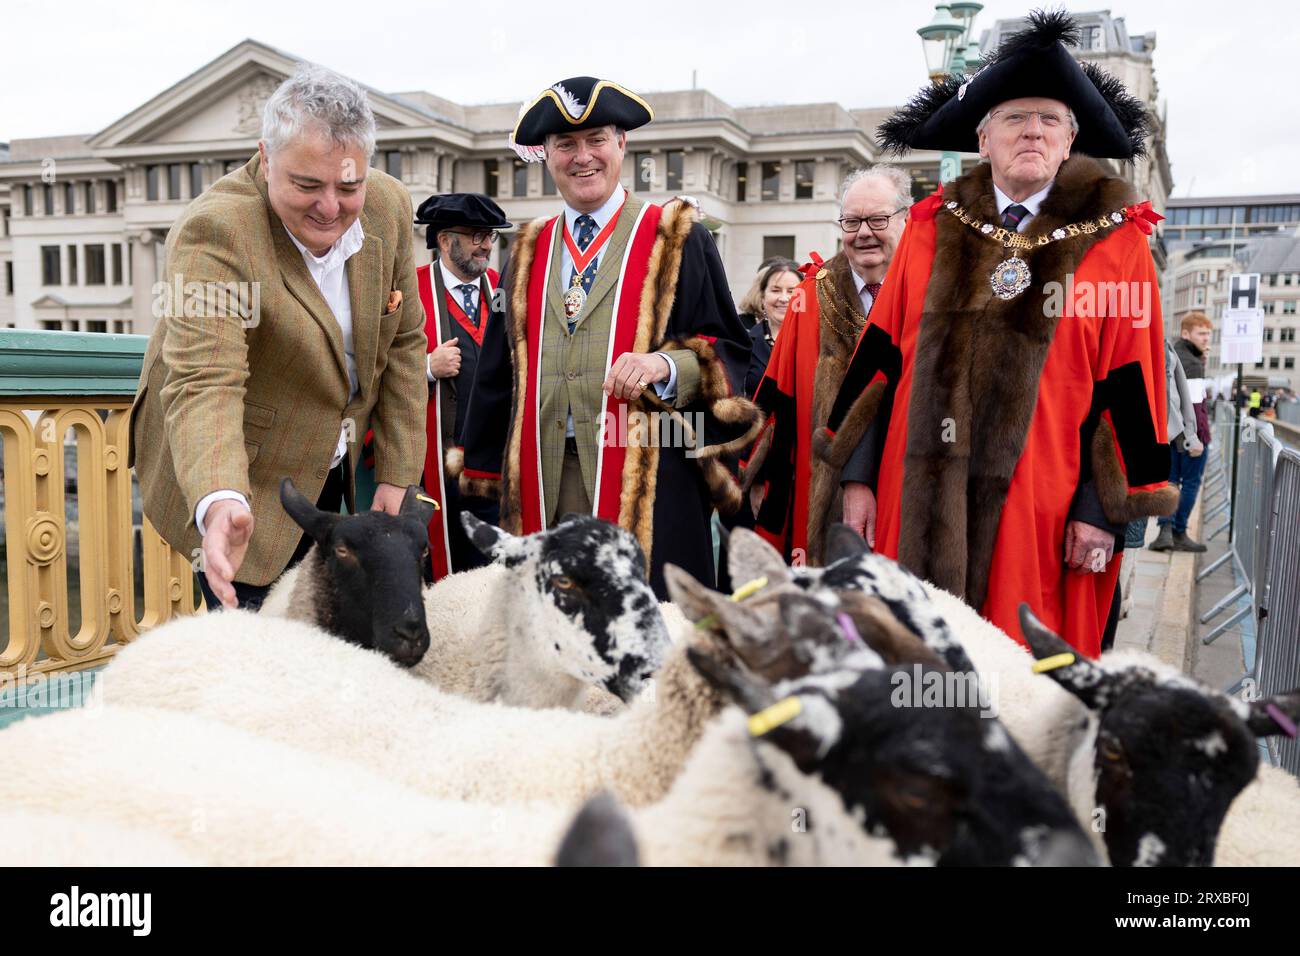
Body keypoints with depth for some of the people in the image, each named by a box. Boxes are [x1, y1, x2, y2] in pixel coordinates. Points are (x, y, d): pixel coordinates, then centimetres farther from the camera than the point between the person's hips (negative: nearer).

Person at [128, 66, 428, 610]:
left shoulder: (388, 207, -9)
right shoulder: (216, 229, -28)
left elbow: (402, 341, -1)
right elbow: (204, 384, -36)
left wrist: (397, 475, -2)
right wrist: (220, 502, -55)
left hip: (329, 469, 6)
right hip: (238, 487, -6)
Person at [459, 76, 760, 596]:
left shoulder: (677, 238, 4)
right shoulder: (529, 251, 16)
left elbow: (730, 351, 2)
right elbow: (498, 371, 19)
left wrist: (668, 364, -18)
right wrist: (487, 471, 15)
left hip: (645, 476, -3)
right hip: (541, 480, 4)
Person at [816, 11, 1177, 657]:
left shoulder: (1115, 241, 1)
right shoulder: (932, 231, 6)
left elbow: (1130, 386, -1)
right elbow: (880, 356, 7)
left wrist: (1106, 509, -5)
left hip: (1041, 504, -2)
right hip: (922, 494, 2)